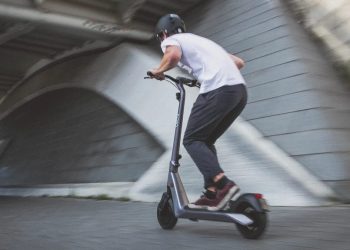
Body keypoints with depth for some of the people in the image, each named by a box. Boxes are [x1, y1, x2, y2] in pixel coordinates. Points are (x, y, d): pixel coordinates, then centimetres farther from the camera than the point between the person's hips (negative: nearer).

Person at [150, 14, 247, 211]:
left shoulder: (171, 40, 13)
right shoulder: (200, 41, 35)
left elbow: (174, 55, -14)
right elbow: (239, 62, 33)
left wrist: (159, 71, 5)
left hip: (218, 90, -8)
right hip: (240, 90, 8)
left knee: (192, 140, 2)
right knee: (206, 141, 16)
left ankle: (224, 185, -15)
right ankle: (212, 193, 9)